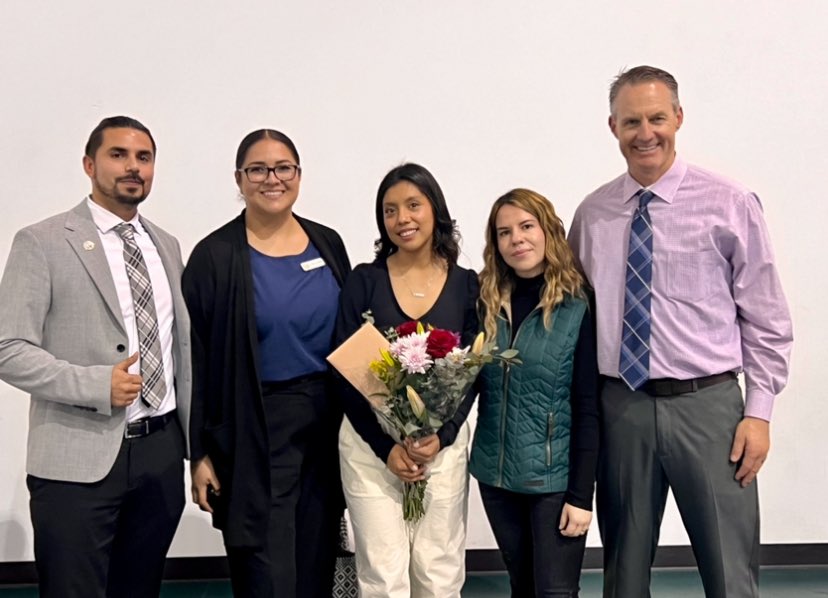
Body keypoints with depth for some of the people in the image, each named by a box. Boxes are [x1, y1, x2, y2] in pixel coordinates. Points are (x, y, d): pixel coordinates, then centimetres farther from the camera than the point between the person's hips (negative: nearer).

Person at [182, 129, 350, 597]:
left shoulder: (327, 244, 7)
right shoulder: (216, 256, -6)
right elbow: (196, 362, -6)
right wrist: (200, 453, -8)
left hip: (327, 426, 5)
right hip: (255, 434, -4)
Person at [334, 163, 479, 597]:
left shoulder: (466, 284, 3)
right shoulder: (363, 281, 0)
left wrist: (441, 436, -12)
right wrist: (387, 446, -11)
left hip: (443, 443, 1)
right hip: (371, 444, -1)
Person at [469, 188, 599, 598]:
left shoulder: (577, 309, -9)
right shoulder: (486, 303, 3)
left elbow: (588, 409, -10)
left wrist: (581, 494, -12)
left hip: (554, 476, -4)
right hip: (496, 473, 4)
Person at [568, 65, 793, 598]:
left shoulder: (731, 205, -2)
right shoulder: (592, 214, 6)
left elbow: (766, 319, 0)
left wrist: (759, 412, -6)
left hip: (707, 404, -2)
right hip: (620, 406, 3)